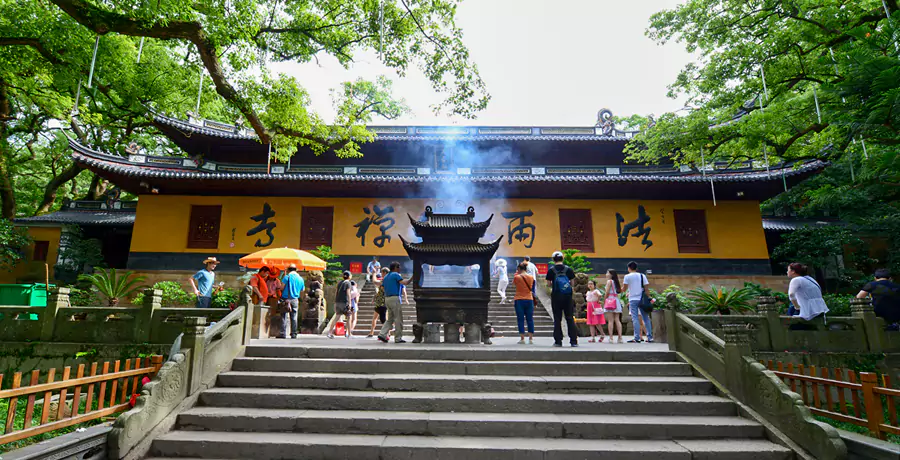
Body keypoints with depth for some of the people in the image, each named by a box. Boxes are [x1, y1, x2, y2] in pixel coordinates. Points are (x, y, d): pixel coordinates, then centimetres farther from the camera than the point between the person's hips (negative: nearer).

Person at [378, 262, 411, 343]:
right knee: (398, 318, -2)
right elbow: (405, 283, -15)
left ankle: (382, 334, 2)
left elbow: (384, 289, 19)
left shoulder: (386, 277, 19)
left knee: (390, 319, 14)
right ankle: (398, 338, 0)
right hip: (394, 298, -8)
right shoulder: (395, 275, -6)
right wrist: (412, 278, -3)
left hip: (387, 298, 8)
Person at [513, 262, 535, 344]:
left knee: (520, 320, 2)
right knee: (530, 320, 8)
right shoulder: (531, 277, 2)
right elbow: (532, 289, 12)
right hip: (529, 300, 3)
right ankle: (531, 339, 9)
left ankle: (522, 339, 2)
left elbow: (513, 282, 11)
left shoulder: (517, 277, -9)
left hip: (519, 300, -3)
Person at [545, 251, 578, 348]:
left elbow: (548, 284, 1)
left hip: (556, 296, -1)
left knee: (557, 319, 4)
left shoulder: (551, 270, -3)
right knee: (570, 318, 6)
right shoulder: (569, 269, 1)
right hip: (568, 296, 1)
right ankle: (573, 341, 4)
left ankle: (558, 341, 5)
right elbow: (572, 282, 4)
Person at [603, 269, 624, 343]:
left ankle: (611, 338, -10)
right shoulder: (616, 282, 16)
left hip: (610, 300, -7)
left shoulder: (609, 281, -5)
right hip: (617, 301, 7)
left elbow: (607, 292, -8)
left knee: (610, 320, -7)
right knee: (617, 320, 6)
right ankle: (620, 337, 2)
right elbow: (618, 291, 13)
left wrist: (604, 301, -1)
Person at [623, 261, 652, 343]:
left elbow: (625, 289, -1)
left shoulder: (627, 276, -2)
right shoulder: (642, 275, 8)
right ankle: (650, 337, 11)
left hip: (633, 300, -3)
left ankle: (637, 338, -7)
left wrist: (623, 283, 19)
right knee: (646, 318, 9)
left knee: (635, 319, -4)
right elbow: (646, 288, 4)